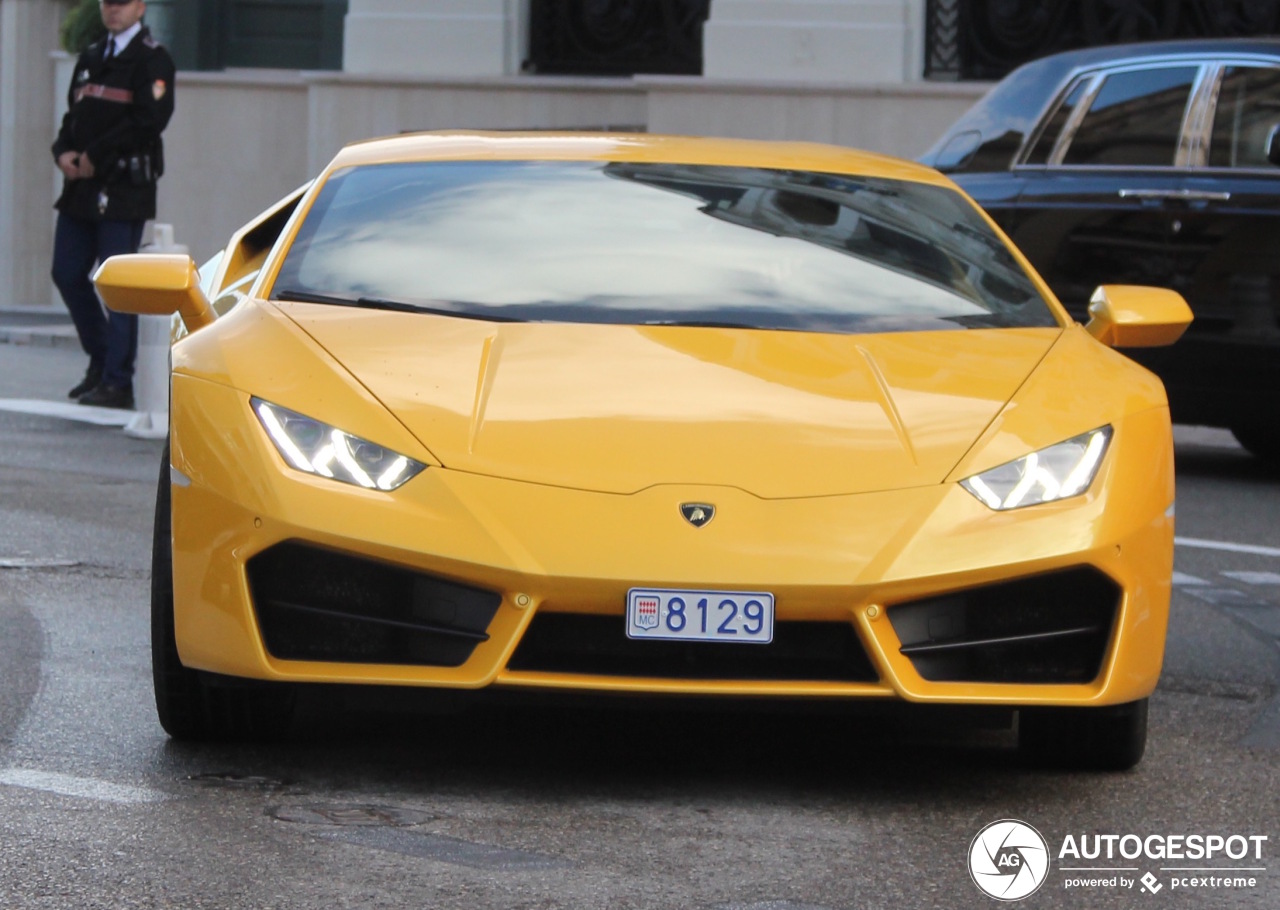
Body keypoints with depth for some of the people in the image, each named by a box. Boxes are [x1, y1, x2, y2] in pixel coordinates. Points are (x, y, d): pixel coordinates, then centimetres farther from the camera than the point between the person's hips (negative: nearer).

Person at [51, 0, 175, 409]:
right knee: (67, 273, 9)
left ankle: (117, 383, -4)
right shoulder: (90, 59, 18)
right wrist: (65, 152, -1)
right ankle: (100, 360, 25)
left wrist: (95, 157, -14)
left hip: (124, 188, -8)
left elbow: (149, 120, -16)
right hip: (81, 189, 8)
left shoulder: (152, 60, -5)